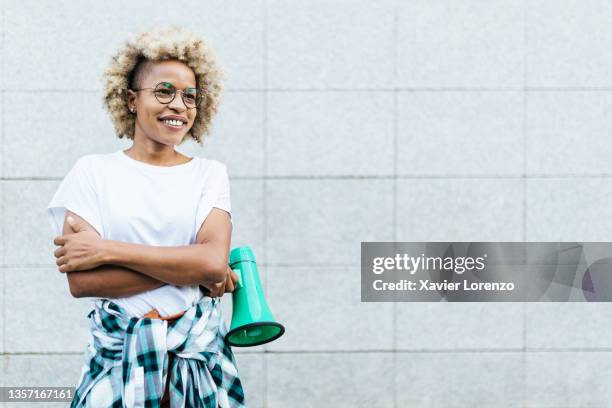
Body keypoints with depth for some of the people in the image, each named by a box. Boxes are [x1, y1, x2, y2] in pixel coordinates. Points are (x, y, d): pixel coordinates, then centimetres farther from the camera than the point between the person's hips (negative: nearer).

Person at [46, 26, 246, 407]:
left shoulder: (209, 173, 4)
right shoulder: (94, 171, -1)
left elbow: (214, 260, -14)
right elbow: (80, 280, -12)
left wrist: (106, 249, -15)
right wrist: (187, 270, -14)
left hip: (200, 353, 2)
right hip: (120, 354, -1)